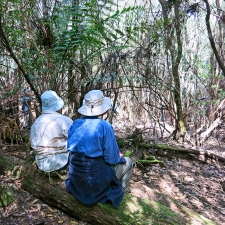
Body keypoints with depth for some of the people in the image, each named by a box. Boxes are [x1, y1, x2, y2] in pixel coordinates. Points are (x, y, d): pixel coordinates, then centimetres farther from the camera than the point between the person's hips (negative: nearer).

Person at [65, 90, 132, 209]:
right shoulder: (104, 126, -19)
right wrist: (120, 157, 9)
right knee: (127, 162, 19)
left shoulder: (75, 124, -3)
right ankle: (120, 192, 33)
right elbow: (112, 158, -15)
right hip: (96, 180, -6)